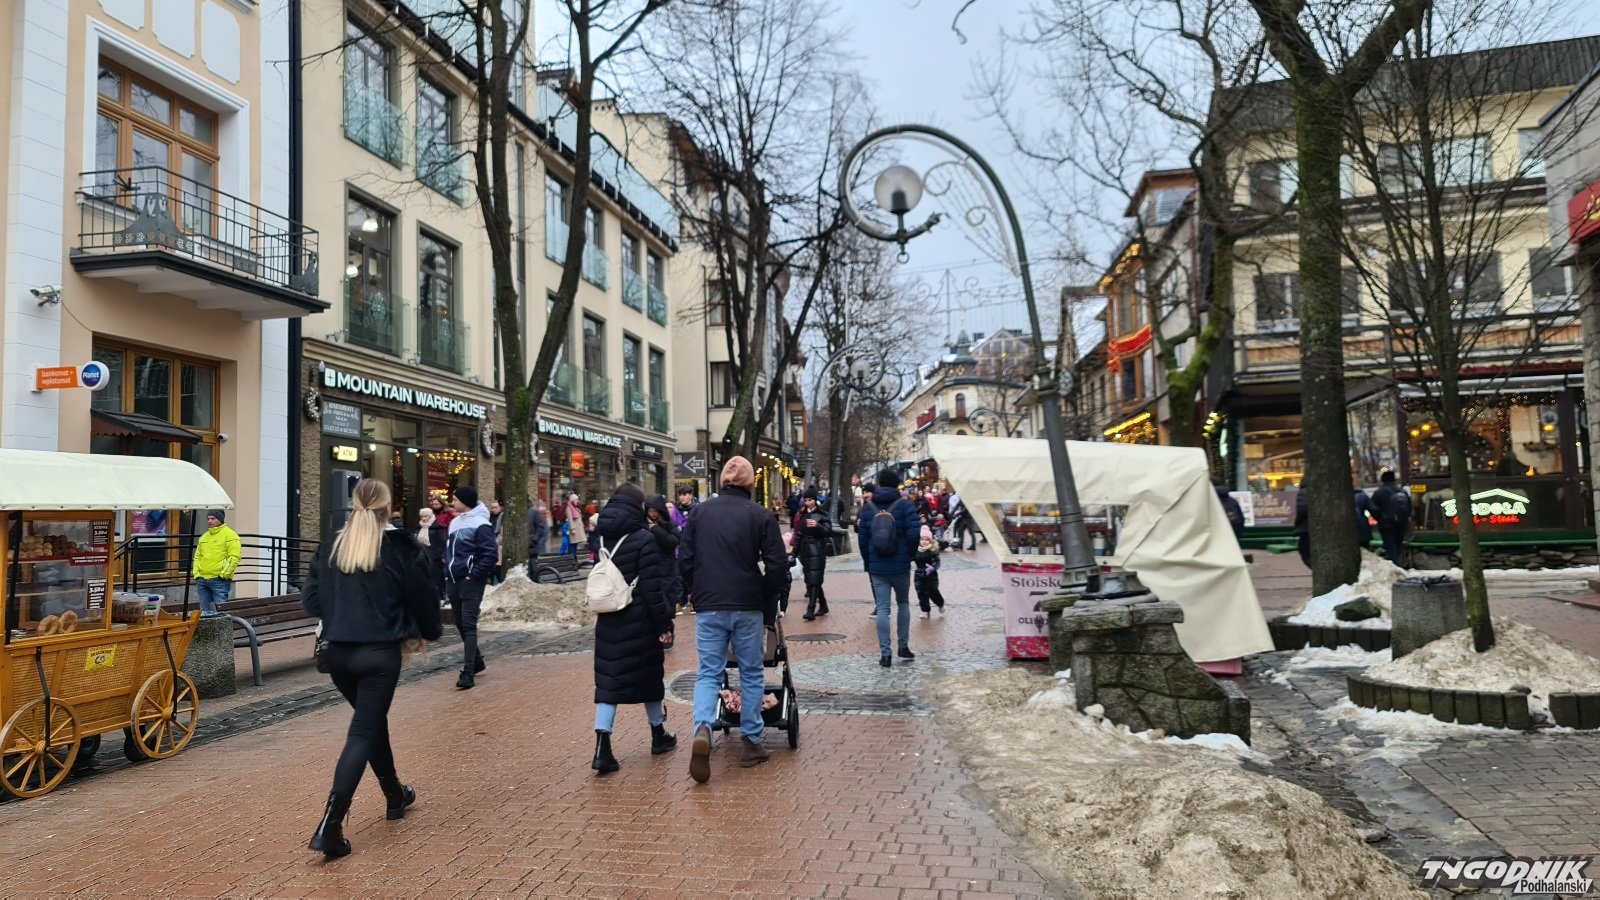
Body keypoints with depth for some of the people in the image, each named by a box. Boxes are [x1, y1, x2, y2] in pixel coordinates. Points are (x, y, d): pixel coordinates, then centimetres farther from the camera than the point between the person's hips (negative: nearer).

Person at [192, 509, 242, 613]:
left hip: (220, 581, -7)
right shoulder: (204, 537, 19)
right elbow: (197, 556, 23)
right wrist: (196, 573, 9)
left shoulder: (230, 535, -5)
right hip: (202, 580, 7)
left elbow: (235, 557, -12)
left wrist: (224, 574, -16)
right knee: (205, 612, 11)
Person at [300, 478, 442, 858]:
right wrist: (428, 631, 18)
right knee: (363, 733, -2)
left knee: (373, 721, 22)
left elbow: (310, 599, 5)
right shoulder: (399, 549, -8)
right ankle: (329, 826, -11)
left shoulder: (331, 546, 3)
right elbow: (423, 597, -1)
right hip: (380, 653, -5)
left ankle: (395, 795, 39)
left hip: (338, 652, 5)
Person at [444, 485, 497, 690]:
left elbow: (489, 554, -18)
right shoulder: (454, 522, 13)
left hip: (471, 582, -9)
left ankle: (468, 673, -13)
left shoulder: (480, 525, -13)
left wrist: (473, 575, -17)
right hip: (453, 581, 9)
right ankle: (476, 662, 30)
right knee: (461, 625, 14)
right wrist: (448, 573, 11)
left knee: (469, 626, -11)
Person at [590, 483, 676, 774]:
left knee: (608, 679, 4)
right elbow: (653, 587, -16)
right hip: (640, 621, -4)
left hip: (607, 619, 4)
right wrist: (664, 624, -10)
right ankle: (659, 734, 29)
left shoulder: (600, 538, 5)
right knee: (649, 674, 13)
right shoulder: (643, 539, -14)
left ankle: (602, 747, -7)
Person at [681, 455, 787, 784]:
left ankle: (702, 729, -17)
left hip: (708, 607, 2)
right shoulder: (760, 515, -4)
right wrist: (769, 605, 5)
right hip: (748, 608, -1)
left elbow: (684, 559, 5)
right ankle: (751, 742, 15)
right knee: (751, 674, 11)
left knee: (708, 673, 7)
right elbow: (776, 566, -6)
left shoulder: (699, 512, 3)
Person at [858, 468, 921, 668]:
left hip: (877, 567, 1)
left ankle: (885, 653, -2)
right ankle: (904, 646, 18)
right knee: (903, 603, 17)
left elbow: (862, 537, 3)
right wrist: (910, 554, 5)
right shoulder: (905, 505, -6)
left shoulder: (867, 507, 2)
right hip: (901, 565, -1)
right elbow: (914, 534, -12)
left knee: (882, 608, 1)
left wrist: (868, 563, 11)